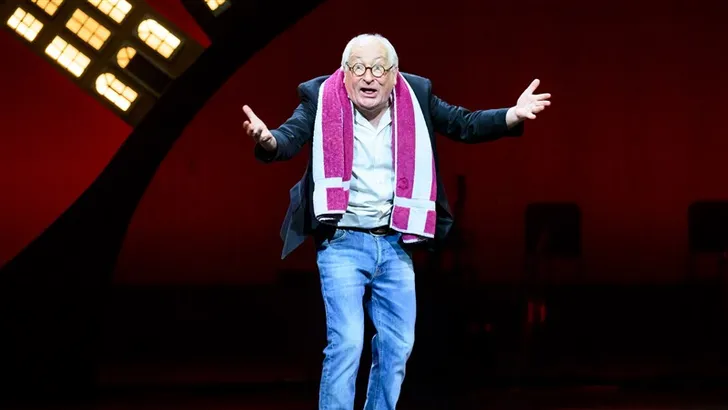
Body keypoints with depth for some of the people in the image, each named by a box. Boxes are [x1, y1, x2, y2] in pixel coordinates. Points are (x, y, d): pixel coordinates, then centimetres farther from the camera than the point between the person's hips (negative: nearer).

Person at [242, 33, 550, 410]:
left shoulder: (416, 98, 1)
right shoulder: (321, 100, -9)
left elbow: (465, 124, 4)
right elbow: (290, 137, -20)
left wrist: (513, 116, -12)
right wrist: (267, 141, -44)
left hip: (395, 243, 4)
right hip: (342, 242, -4)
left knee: (398, 345, 10)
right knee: (346, 342, -13)